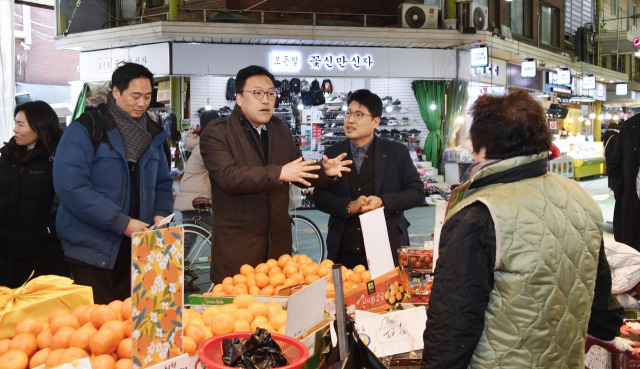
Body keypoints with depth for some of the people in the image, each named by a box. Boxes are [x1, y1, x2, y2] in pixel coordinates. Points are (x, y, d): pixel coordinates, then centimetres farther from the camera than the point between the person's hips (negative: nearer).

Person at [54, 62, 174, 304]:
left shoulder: (152, 133, 11)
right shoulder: (85, 129, -9)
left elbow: (162, 182, 19)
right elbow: (70, 186, -19)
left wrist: (161, 213, -3)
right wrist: (121, 223, -20)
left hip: (137, 250, 6)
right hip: (93, 250, -5)